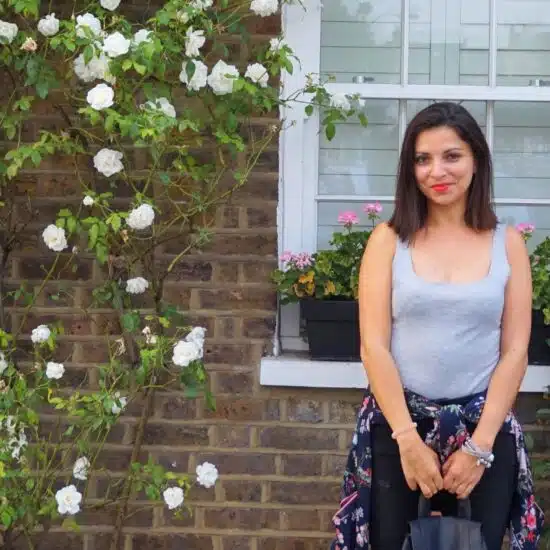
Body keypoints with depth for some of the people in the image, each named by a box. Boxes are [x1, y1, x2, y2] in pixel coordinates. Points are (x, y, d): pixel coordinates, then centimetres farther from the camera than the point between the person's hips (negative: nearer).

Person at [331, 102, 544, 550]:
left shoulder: (507, 244, 3)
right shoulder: (389, 240, 0)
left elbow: (515, 352, -1)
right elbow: (374, 346, -4)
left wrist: (479, 445, -9)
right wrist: (408, 438, -11)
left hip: (484, 427, 1)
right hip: (397, 424, -1)